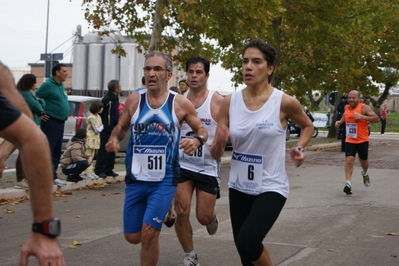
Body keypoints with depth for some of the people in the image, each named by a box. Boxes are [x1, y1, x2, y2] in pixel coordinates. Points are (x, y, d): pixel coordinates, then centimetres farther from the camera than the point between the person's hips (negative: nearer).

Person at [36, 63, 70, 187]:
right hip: (50, 122, -9)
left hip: (60, 122, 9)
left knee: (57, 151, 12)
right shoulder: (48, 85, -11)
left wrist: (64, 114, 14)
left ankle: (53, 176, 18)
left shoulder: (61, 85, 15)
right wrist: (39, 114, -15)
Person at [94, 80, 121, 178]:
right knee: (104, 150, -6)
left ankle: (108, 170, 18)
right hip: (106, 129, -9)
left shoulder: (115, 98, 14)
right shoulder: (106, 99, -15)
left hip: (113, 128, 9)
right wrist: (102, 123, -11)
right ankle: (99, 170, -1)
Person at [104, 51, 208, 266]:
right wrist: (114, 138, -12)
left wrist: (196, 141, -20)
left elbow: (202, 130, 4)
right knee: (132, 236, 10)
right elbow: (121, 127, 11)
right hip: (136, 178, 3)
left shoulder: (180, 103, -6)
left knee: (149, 233, -12)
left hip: (164, 180, -3)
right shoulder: (134, 100, -1)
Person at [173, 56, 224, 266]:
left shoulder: (218, 102, -8)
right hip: (183, 164, 2)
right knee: (181, 213, -6)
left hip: (208, 167, -2)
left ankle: (212, 217, 41)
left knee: (203, 217, 1)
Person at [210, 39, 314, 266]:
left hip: (271, 188, -4)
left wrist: (299, 148, -8)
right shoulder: (230, 102, -4)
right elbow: (216, 154, -2)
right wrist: (220, 142, -24)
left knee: (247, 242, -22)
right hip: (239, 187, 4)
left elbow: (308, 126, 10)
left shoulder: (285, 102, -12)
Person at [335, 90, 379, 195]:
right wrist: (340, 122, 6)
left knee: (363, 161, 15)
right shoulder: (346, 107, 4)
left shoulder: (364, 108, -13)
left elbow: (376, 119, -19)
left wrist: (362, 116, -28)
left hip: (362, 140, -2)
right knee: (349, 160, -14)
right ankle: (348, 183, -17)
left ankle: (365, 174, 49)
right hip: (349, 140, 3)